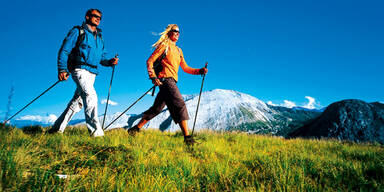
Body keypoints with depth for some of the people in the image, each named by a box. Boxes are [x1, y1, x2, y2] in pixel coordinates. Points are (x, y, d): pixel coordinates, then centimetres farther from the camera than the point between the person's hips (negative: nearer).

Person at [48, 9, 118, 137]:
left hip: (92, 73, 7)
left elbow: (102, 57, 22)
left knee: (78, 101, 9)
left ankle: (57, 128, 20)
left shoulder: (99, 37, 23)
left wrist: (110, 62, -1)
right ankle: (96, 131, -30)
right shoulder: (77, 31, 4)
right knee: (91, 95, -24)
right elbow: (64, 51, -1)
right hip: (80, 69, -7)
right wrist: (62, 69, -13)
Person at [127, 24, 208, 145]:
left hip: (171, 81, 8)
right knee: (180, 105, -17)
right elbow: (150, 61, -2)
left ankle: (135, 129, 20)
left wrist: (200, 71, 6)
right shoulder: (164, 45, 3)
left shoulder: (178, 50, 25)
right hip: (165, 79, -8)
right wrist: (153, 77, -15)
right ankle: (187, 138, -19)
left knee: (157, 108, 10)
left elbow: (185, 68, 20)